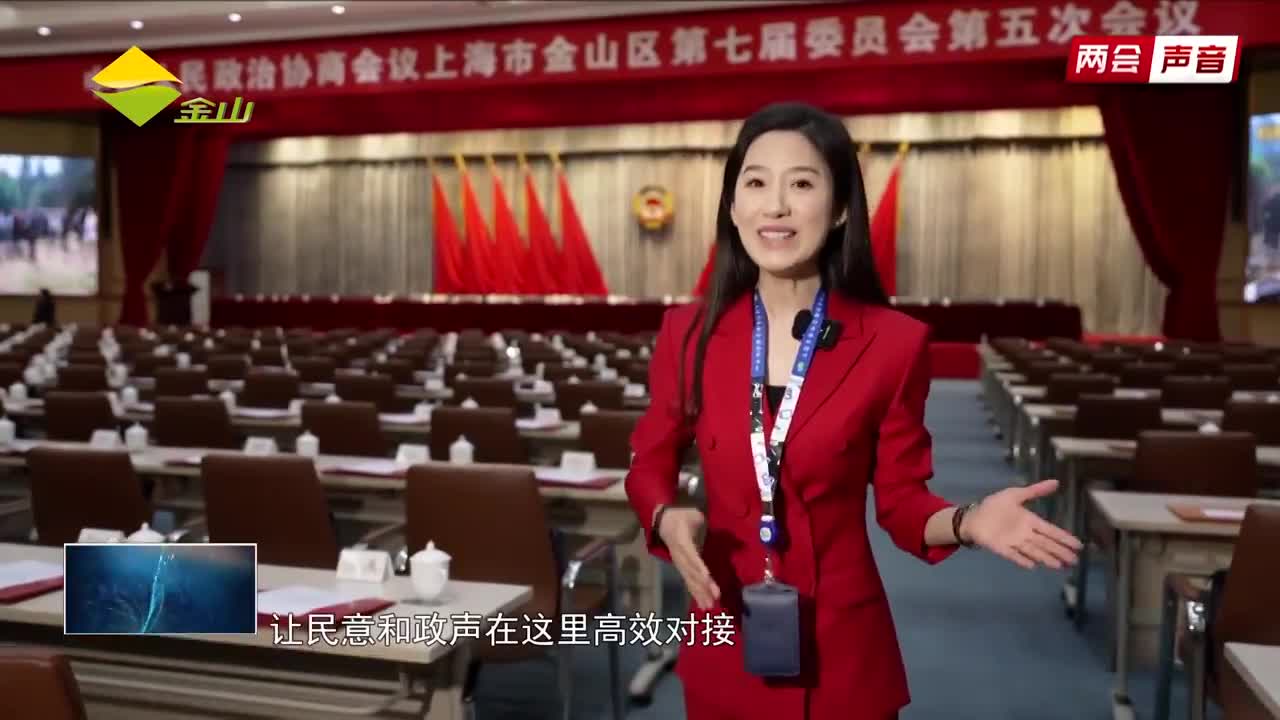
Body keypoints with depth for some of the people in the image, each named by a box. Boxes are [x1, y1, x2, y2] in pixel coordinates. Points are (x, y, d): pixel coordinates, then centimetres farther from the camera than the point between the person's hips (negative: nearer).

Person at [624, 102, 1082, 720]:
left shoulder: (895, 343, -9)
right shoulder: (687, 333, -6)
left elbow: (901, 499, -2)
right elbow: (650, 463, 6)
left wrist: (965, 522, -21)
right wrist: (668, 519, -14)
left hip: (842, 652, -1)